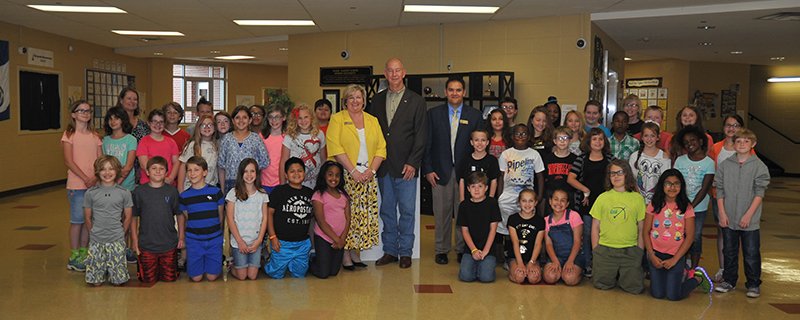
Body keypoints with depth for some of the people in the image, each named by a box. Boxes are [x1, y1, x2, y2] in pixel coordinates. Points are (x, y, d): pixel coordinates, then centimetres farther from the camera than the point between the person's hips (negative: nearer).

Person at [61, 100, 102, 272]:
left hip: (95, 185, 4)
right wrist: (85, 178, -17)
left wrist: (96, 178, -11)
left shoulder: (94, 136, 12)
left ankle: (84, 253, 20)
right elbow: (68, 161, -9)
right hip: (77, 185, -4)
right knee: (77, 220, -1)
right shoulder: (69, 134, -1)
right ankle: (74, 258, 8)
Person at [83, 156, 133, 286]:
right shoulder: (90, 193, -1)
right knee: (96, 282, 4)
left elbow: (127, 217, 6)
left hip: (117, 241, 0)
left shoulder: (124, 193, -1)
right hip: (96, 241, 0)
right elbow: (87, 218, 6)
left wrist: (119, 233, 7)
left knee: (118, 281, 2)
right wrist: (94, 233, 6)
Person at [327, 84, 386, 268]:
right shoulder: (337, 119, 3)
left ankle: (356, 254, 10)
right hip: (346, 175, -4)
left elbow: (381, 147, 9)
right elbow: (335, 147, -8)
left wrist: (372, 170, -6)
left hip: (368, 176, 4)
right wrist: (353, 171, -14)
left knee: (364, 215, 1)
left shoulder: (372, 120, 15)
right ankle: (345, 256, 0)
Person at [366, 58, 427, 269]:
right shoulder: (377, 100, 11)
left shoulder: (416, 101, 1)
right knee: (387, 210, 9)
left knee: (407, 210, 1)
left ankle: (405, 252, 11)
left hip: (406, 166, -3)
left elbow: (421, 135, -3)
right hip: (383, 166, 3)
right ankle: (389, 251, 19)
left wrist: (412, 163, -10)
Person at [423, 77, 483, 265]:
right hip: (441, 172, 0)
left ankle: (463, 249, 17)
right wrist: (428, 170, -3)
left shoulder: (475, 116, 6)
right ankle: (442, 250, 17)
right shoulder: (434, 114, 6)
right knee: (441, 213, 5)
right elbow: (427, 144, 5)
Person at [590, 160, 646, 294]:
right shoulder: (603, 198, 5)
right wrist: (595, 252, 2)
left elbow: (641, 228, 7)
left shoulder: (637, 198, 5)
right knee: (602, 285, -3)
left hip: (630, 250, 0)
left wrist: (640, 252, 2)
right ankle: (614, 275, 28)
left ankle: (623, 277, 24)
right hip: (605, 249, 0)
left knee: (635, 288, -7)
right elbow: (595, 227, 7)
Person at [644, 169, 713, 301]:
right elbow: (646, 232, 2)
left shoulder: (686, 207, -2)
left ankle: (698, 277, 20)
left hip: (676, 255, -2)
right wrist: (652, 255, -8)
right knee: (657, 294, -3)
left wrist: (674, 259, -9)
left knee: (673, 296, -8)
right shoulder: (654, 205, 1)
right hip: (656, 254, 2)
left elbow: (690, 237, -3)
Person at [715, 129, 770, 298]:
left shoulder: (759, 166, -4)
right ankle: (729, 280, 26)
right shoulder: (725, 164, 4)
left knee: (752, 254, 3)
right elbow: (720, 190, 5)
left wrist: (748, 215, -12)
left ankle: (754, 284, 17)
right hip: (728, 219, 3)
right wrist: (722, 213, -2)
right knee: (729, 252, 13)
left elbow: (759, 193, -6)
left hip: (750, 220, -2)